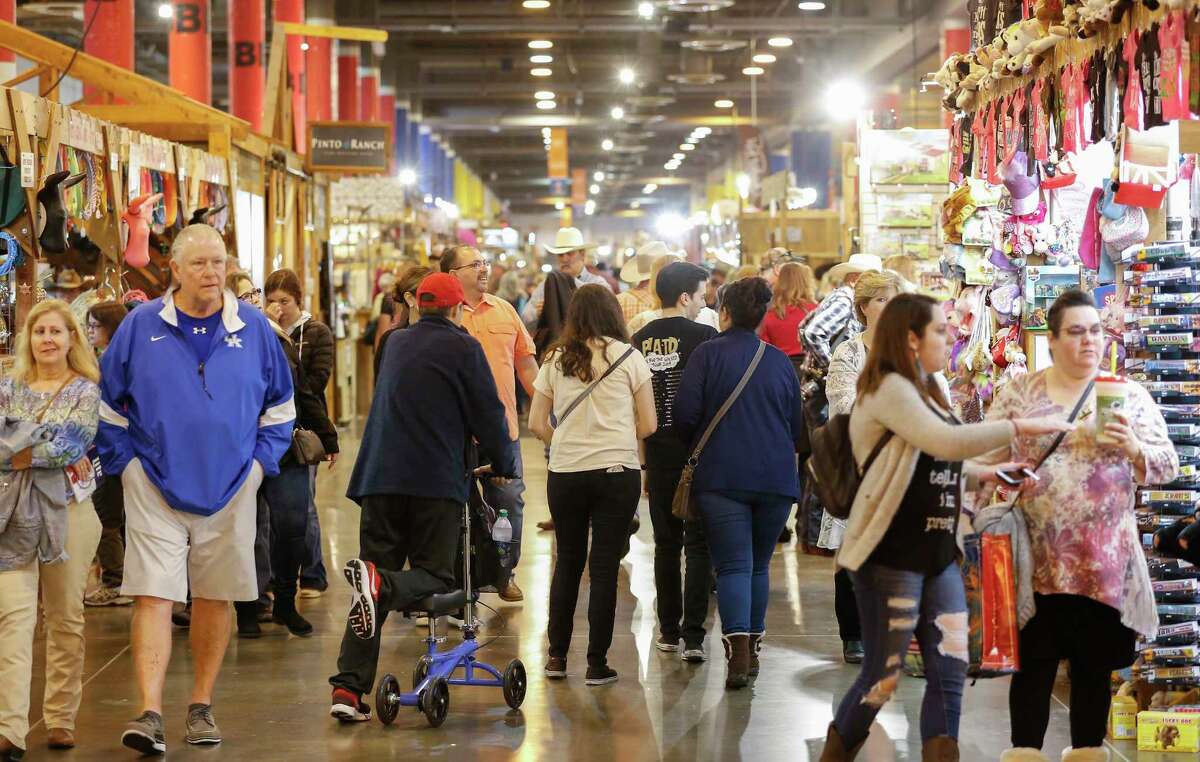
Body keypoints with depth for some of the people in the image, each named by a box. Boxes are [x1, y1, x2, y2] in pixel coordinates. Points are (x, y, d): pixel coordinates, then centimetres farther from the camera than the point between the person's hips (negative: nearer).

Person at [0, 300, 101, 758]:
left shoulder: (87, 391, 5)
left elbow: (74, 444, -10)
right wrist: (56, 455, -12)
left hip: (68, 510, -1)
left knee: (66, 618, 5)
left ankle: (61, 719, 14)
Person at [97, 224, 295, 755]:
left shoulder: (253, 328, 3)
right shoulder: (140, 325, -2)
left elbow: (279, 407, 14)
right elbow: (108, 403, 7)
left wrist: (260, 461, 5)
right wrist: (126, 462, 0)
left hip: (230, 489, 2)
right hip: (155, 487, -2)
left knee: (215, 598, 8)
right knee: (153, 595, -10)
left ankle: (201, 706, 21)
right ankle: (150, 713, -14)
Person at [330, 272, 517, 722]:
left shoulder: (396, 343, 20)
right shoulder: (462, 347, 0)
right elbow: (488, 414, -1)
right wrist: (505, 466, 16)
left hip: (380, 478, 5)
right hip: (436, 482, -5)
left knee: (374, 590, 6)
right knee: (436, 578, 1)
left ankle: (349, 688, -7)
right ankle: (382, 583, -32)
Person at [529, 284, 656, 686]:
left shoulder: (555, 360, 4)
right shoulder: (628, 357, -2)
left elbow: (537, 423, 4)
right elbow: (648, 424, -1)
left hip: (565, 473, 2)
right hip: (617, 472, -2)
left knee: (567, 561, 16)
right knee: (604, 567, 3)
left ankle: (556, 656, 19)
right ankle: (597, 663, 4)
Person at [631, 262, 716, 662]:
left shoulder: (639, 341, 4)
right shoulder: (704, 337, -9)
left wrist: (641, 460, 15)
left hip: (658, 453, 4)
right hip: (698, 451, -4)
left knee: (666, 543, 14)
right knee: (699, 543, 0)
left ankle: (669, 629, 18)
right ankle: (693, 634, -7)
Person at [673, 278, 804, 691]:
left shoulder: (707, 354, -3)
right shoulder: (779, 360, 9)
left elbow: (686, 413, -8)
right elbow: (797, 424, 15)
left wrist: (695, 449, 12)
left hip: (721, 475, -3)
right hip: (776, 477, 3)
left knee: (733, 566, -5)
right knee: (759, 565, 16)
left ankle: (737, 650, -21)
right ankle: (752, 650, 20)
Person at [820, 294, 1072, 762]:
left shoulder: (923, 391, 17)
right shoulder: (889, 389, -13)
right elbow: (946, 442, -26)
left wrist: (985, 474, 11)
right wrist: (1020, 427, -22)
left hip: (938, 556, 9)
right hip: (891, 558, -9)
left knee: (949, 673, 2)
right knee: (882, 679, -2)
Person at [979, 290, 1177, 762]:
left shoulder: (1130, 396, 5)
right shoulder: (1019, 393, 4)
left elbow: (1167, 467, 1)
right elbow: (986, 459, 5)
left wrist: (1133, 446, -18)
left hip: (1104, 561, 1)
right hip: (1038, 559, -1)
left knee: (1093, 665, 8)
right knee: (1033, 663, 3)